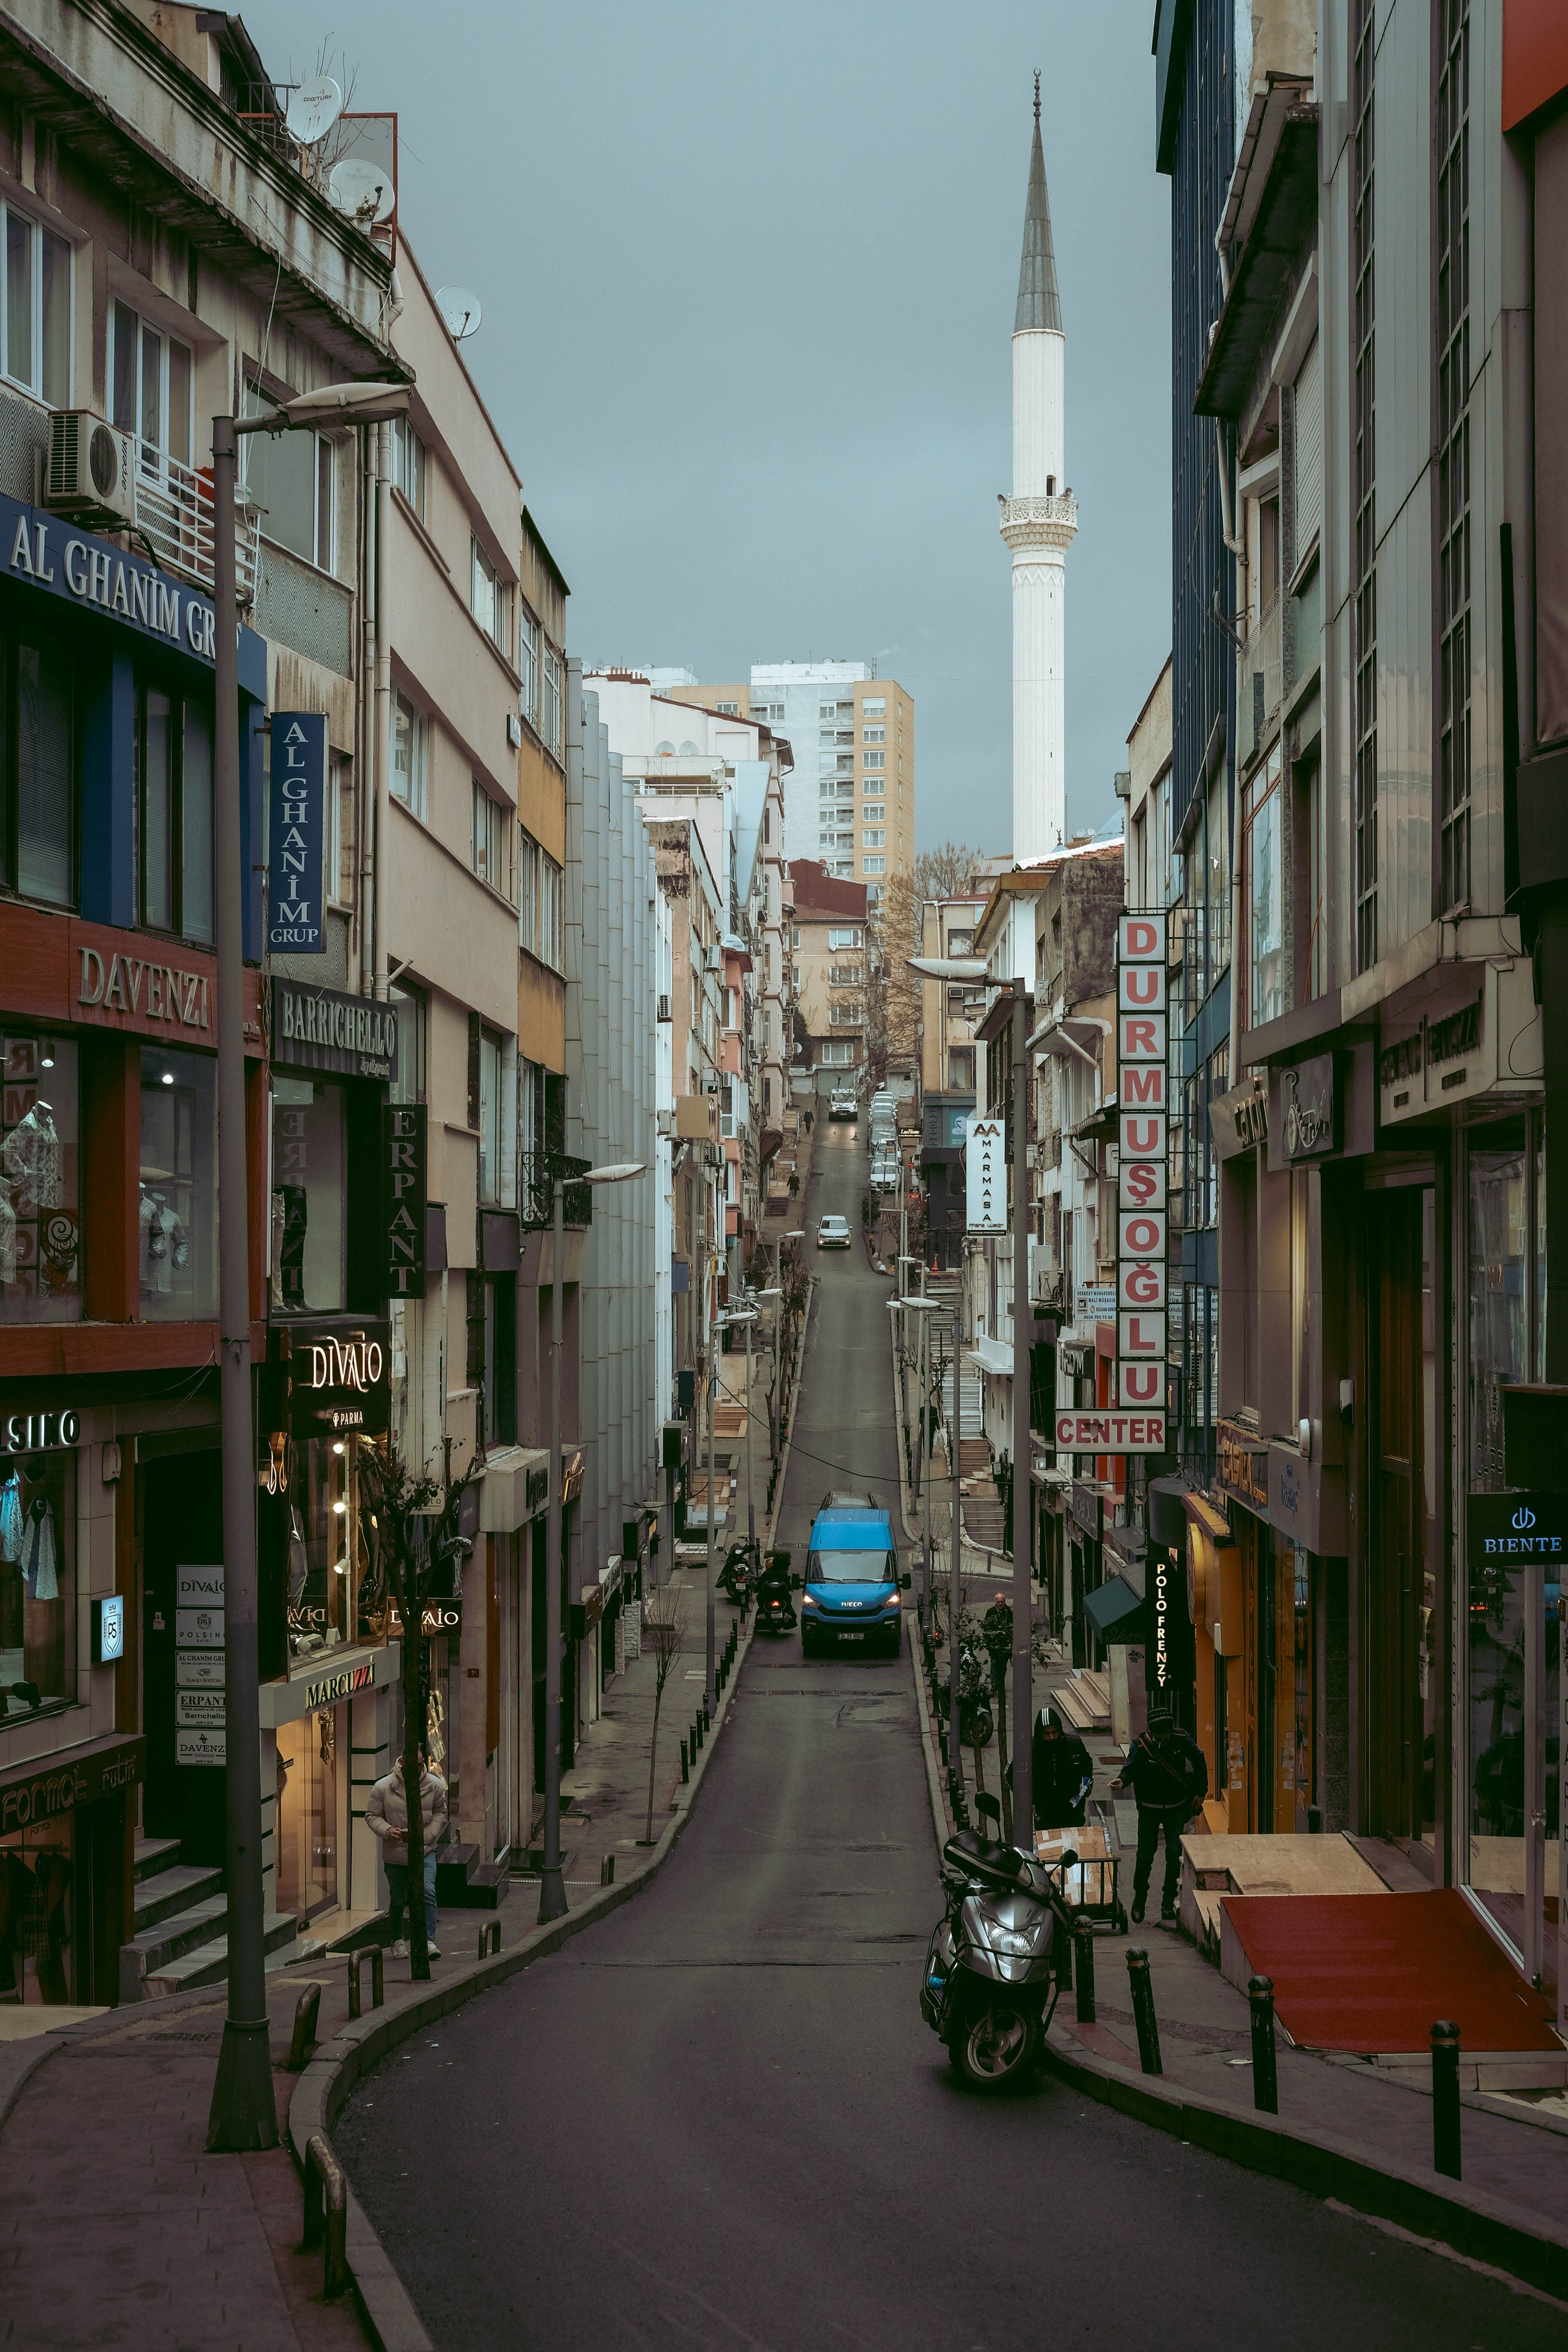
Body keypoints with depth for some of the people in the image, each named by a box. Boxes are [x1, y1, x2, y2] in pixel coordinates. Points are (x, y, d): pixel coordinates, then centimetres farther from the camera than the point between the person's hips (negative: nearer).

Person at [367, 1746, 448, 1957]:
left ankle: (428, 1940, -16)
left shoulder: (435, 1785, -4)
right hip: (395, 1853, 0)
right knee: (397, 1900, 12)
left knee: (427, 1892, -19)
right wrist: (387, 1831, -20)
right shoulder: (383, 1787, -9)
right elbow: (372, 1815, -1)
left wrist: (428, 1835, -8)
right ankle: (397, 1940, 33)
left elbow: (440, 1813, 7)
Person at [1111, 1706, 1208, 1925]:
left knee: (1175, 1855, -4)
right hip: (1149, 1809, -1)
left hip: (1176, 1808, 1)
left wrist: (1201, 1792, 8)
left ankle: (1169, 1902, 8)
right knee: (1145, 1856, -1)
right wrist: (1123, 1780, -40)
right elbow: (1130, 1769, -17)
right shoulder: (1141, 1746, -15)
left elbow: (1199, 1761, 5)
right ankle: (1139, 1901, 18)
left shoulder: (1181, 1740, -9)